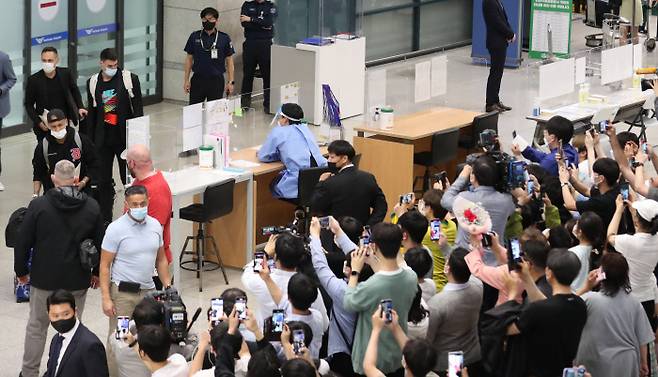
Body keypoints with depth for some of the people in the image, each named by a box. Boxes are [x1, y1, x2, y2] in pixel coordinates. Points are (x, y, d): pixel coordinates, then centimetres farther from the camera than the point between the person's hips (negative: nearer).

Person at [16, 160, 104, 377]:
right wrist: (97, 272, 18)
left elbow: (23, 242, -6)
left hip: (44, 278, -1)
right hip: (78, 279, 1)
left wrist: (21, 271, 9)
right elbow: (99, 243, 5)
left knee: (36, 326, 13)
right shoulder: (92, 207, -4)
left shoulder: (38, 206, -11)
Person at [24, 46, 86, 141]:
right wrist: (38, 122, -11)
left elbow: (75, 91, 15)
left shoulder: (66, 74, -4)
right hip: (44, 128, -2)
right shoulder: (34, 80, -9)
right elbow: (28, 104, 0)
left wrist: (80, 107, -1)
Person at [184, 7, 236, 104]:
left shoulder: (224, 38, 0)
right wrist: (186, 80, 3)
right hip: (198, 80, 1)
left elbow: (229, 61, 3)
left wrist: (230, 82, -3)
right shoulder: (194, 37, 3)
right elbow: (189, 59, 8)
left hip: (216, 81, -1)